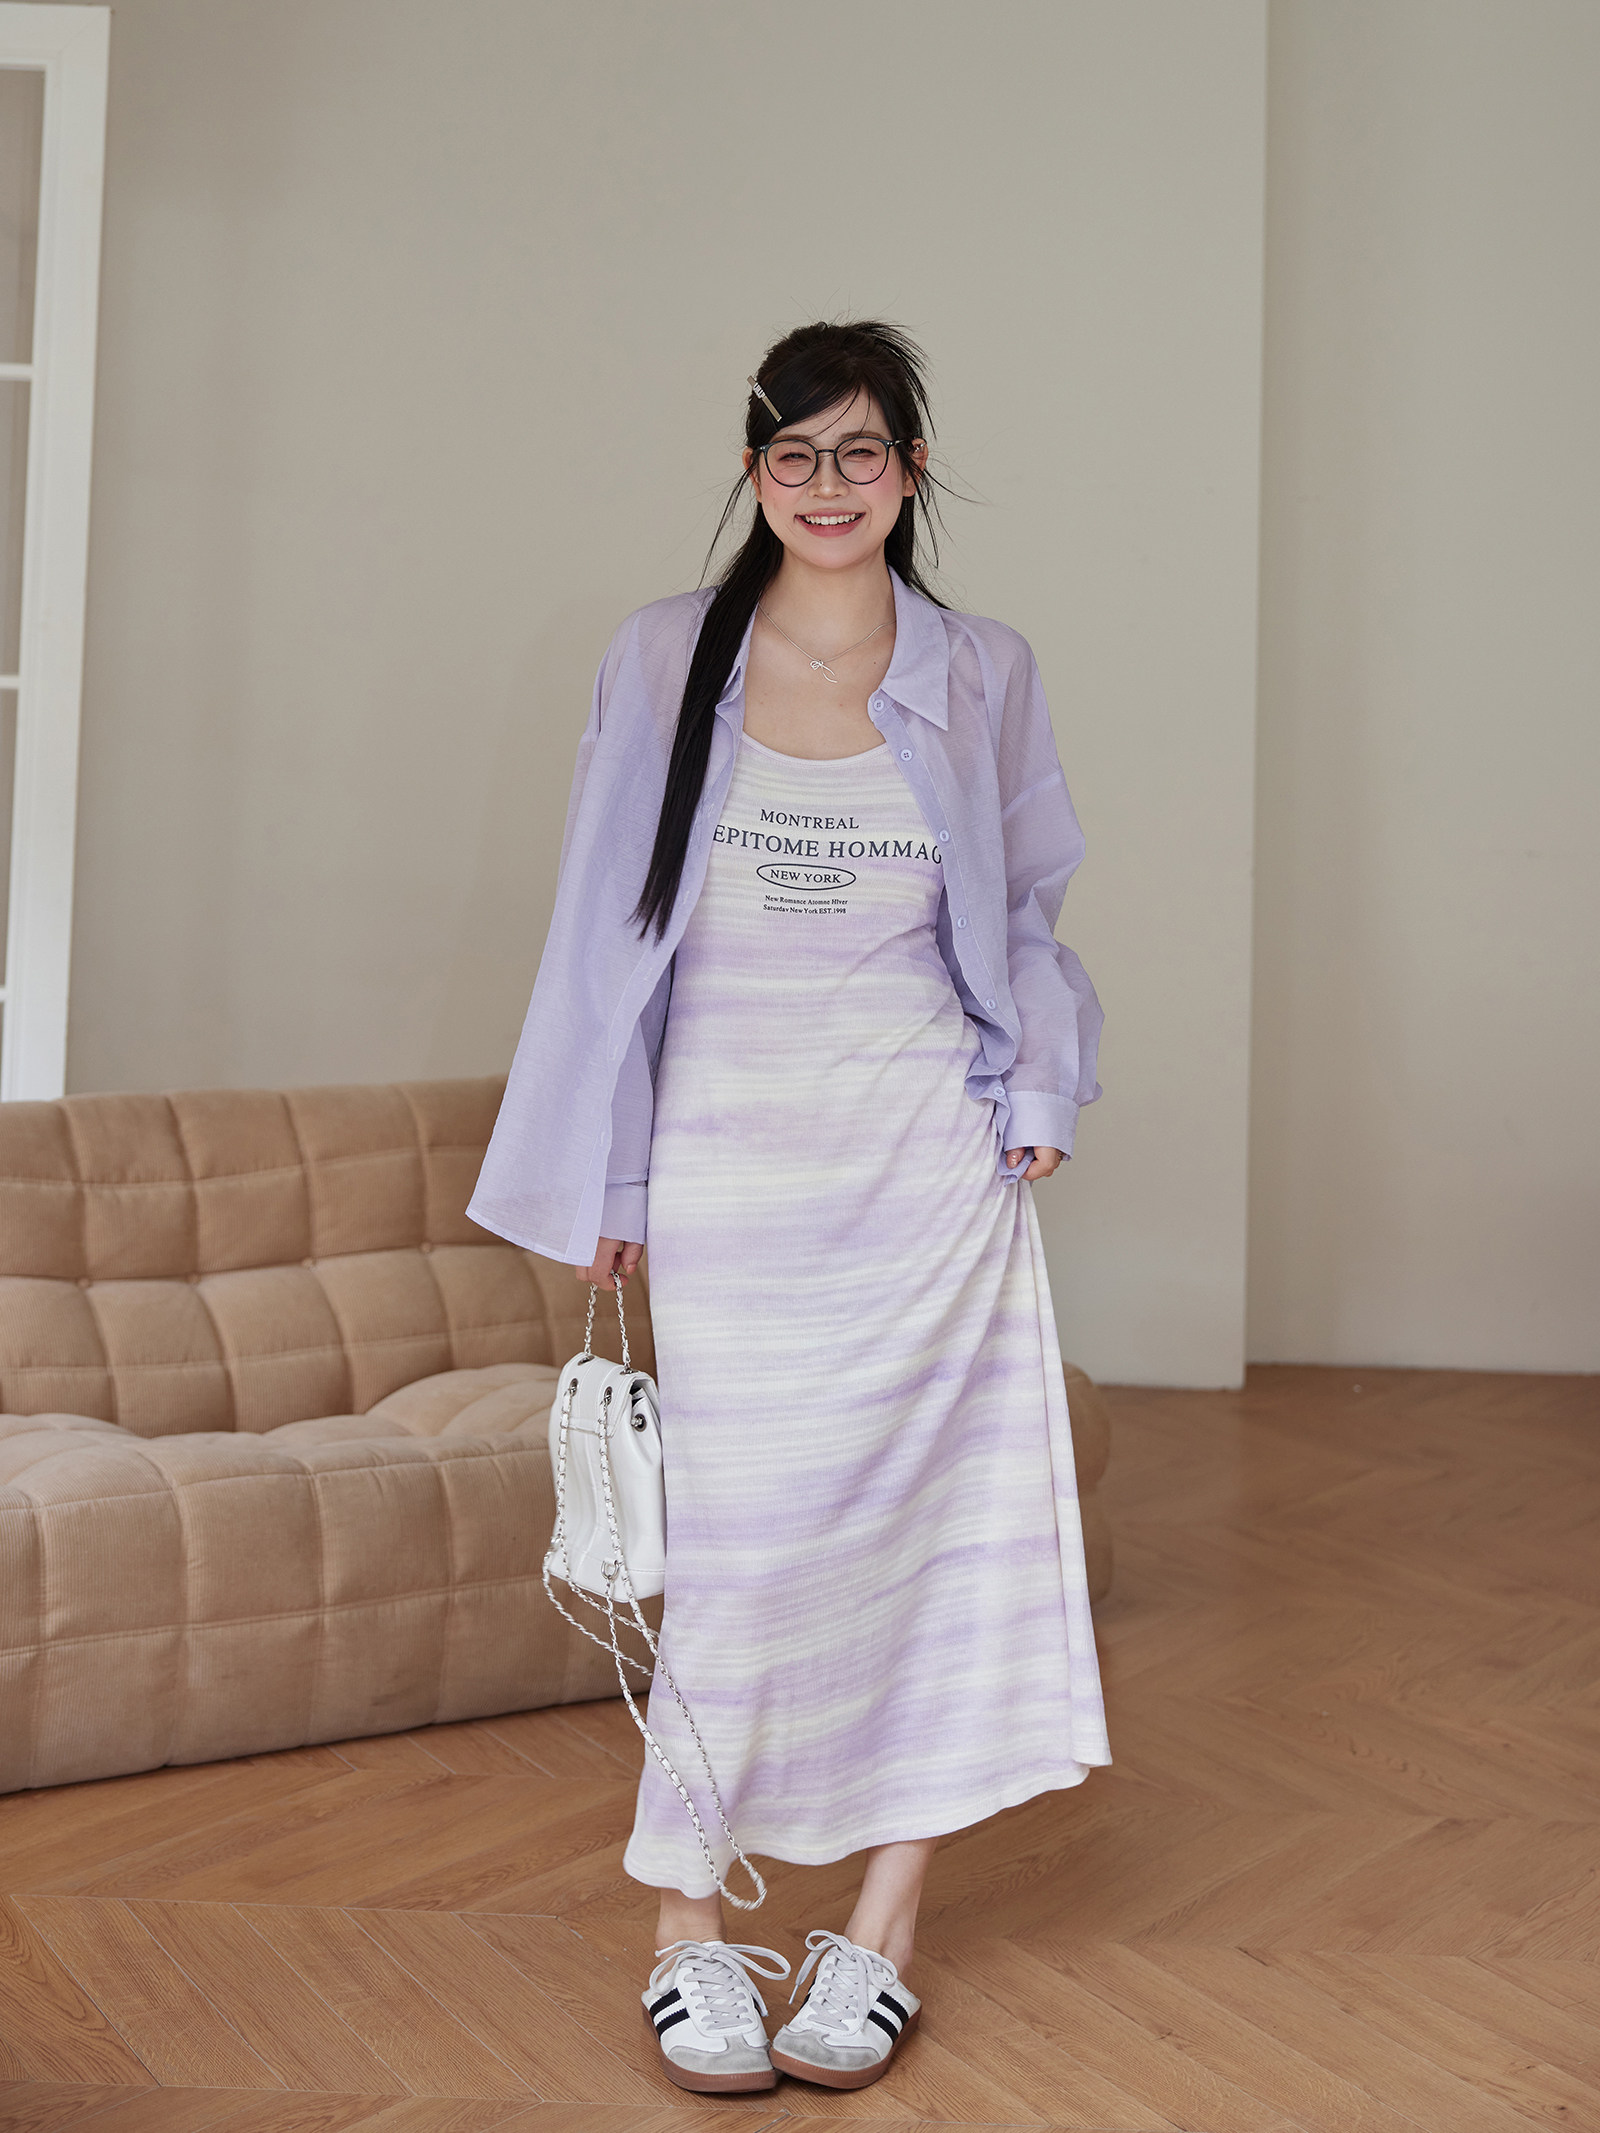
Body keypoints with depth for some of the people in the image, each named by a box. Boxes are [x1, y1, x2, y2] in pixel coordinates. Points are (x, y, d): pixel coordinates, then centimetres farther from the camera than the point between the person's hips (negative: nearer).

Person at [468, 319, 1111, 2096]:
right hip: (728, 1168, -1)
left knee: (933, 1525, 3)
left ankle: (876, 1942, 18)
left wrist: (1036, 1099, 2)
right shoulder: (663, 662, 4)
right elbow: (606, 928, 6)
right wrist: (600, 1182, 4)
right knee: (738, 1541, -1)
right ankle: (691, 1934, 17)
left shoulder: (983, 676, 6)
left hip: (929, 1169, 1)